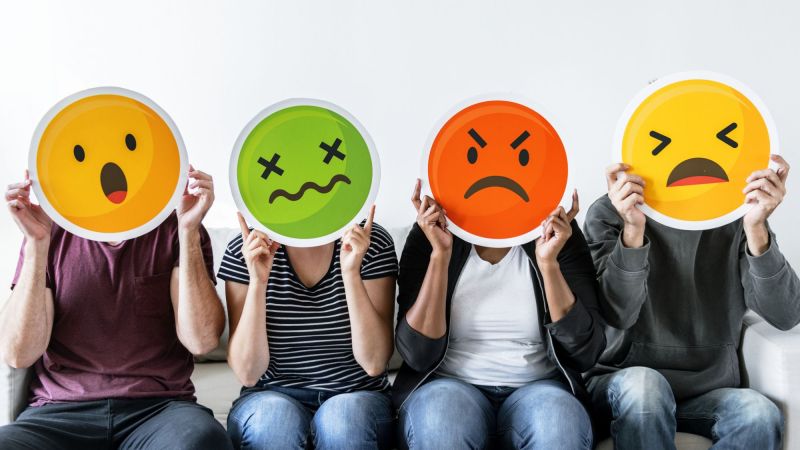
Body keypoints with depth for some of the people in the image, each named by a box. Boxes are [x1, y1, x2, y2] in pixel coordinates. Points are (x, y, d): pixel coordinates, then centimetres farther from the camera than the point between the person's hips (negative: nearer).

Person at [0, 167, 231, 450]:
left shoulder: (176, 230, 4)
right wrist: (37, 244, -10)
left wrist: (189, 231, -14)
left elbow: (201, 341, -10)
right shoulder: (50, 232, 6)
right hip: (61, 412, 2)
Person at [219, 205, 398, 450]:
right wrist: (257, 281, -20)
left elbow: (374, 363, -12)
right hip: (273, 396, 1)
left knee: (343, 416, -33)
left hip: (355, 396, 0)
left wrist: (351, 273, -22)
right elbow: (248, 373, -10)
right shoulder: (244, 251, -6)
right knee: (274, 416, -32)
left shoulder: (373, 243, -6)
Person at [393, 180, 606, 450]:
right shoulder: (431, 235, -3)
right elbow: (418, 355, -10)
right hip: (450, 386, 0)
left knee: (559, 421, -32)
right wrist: (440, 254, -18)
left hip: (537, 389, 1)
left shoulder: (559, 236, 0)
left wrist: (549, 264, -17)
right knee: (441, 416, -33)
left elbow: (585, 352, -6)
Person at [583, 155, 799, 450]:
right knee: (644, 383, -34)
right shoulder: (610, 213, -4)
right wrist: (632, 230, -33)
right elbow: (618, 314, -18)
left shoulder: (736, 214, 0)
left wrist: (757, 229, -27)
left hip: (710, 391, 2)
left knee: (761, 414, -29)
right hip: (626, 385, -1)